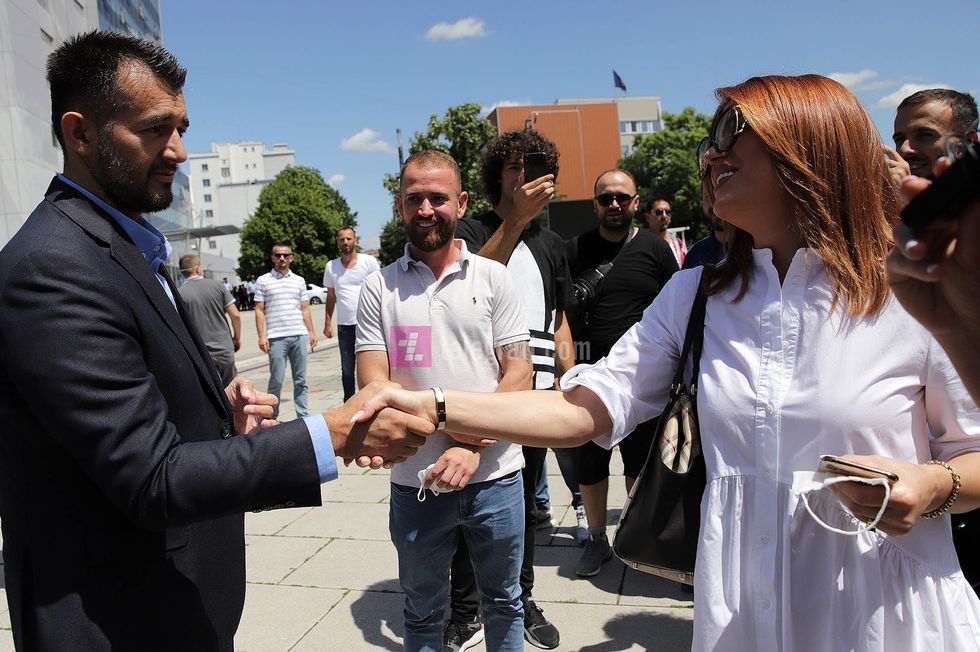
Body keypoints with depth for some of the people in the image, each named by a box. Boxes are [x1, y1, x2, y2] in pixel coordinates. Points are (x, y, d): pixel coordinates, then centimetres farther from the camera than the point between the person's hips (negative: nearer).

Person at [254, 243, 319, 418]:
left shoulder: (299, 280, 14)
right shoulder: (263, 281, 5)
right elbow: (259, 310, 3)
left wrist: (311, 332, 9)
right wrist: (262, 336, -5)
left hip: (300, 336, 3)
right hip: (276, 337, -3)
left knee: (300, 380, 6)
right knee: (277, 379, -1)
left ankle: (302, 416, 13)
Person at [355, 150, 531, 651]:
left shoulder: (493, 277, -1)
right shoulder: (379, 287, 0)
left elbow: (518, 374, -5)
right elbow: (374, 385, -5)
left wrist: (472, 449, -18)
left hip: (494, 478, 0)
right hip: (415, 482, 0)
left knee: (503, 602, 20)